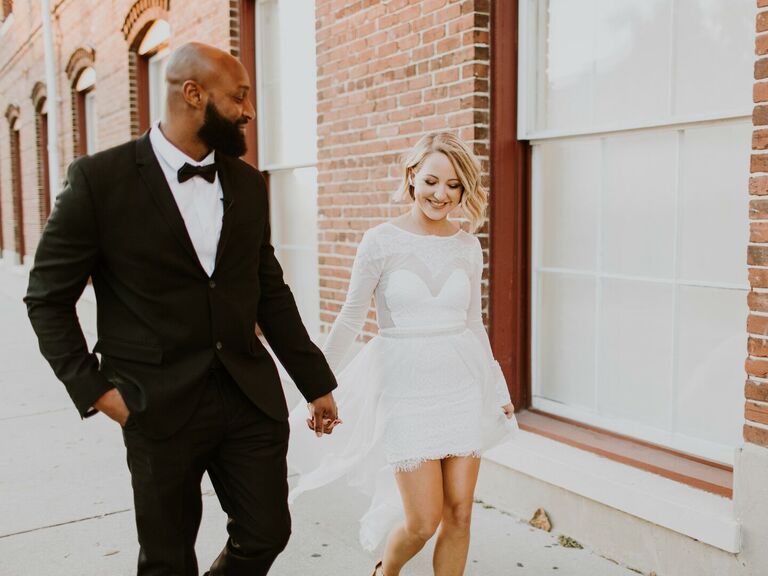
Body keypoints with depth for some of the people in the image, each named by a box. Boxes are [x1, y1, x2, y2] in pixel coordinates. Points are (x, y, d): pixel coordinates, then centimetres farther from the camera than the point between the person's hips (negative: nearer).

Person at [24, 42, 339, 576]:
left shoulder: (248, 183, 6)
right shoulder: (100, 179, -8)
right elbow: (48, 297, -2)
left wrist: (316, 382, 13)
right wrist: (93, 388, -9)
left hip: (252, 397, 4)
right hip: (161, 407, -3)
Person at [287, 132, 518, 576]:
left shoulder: (469, 247, 4)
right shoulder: (381, 242, -7)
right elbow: (350, 319, -2)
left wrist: (499, 389, 18)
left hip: (463, 385, 4)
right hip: (407, 388, -3)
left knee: (459, 513, 5)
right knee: (424, 521, 0)